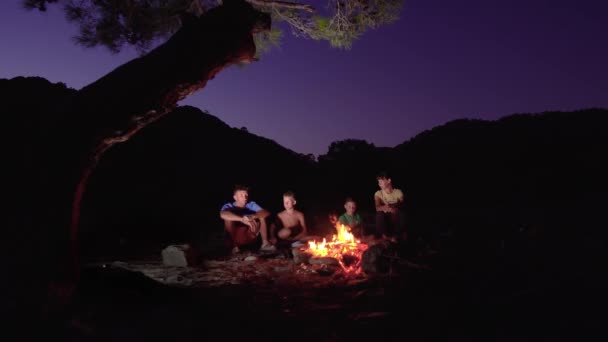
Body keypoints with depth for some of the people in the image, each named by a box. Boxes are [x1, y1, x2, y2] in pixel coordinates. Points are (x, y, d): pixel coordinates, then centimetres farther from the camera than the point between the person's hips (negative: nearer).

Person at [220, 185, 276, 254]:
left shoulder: (251, 204, -5)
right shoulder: (229, 206, -14)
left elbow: (266, 213, -19)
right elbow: (223, 214, -40)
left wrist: (253, 217, -39)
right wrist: (242, 219, -52)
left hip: (250, 237, 2)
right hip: (235, 237, -2)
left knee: (262, 217, -15)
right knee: (228, 219, -28)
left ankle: (265, 243, -17)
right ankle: (234, 245, -20)